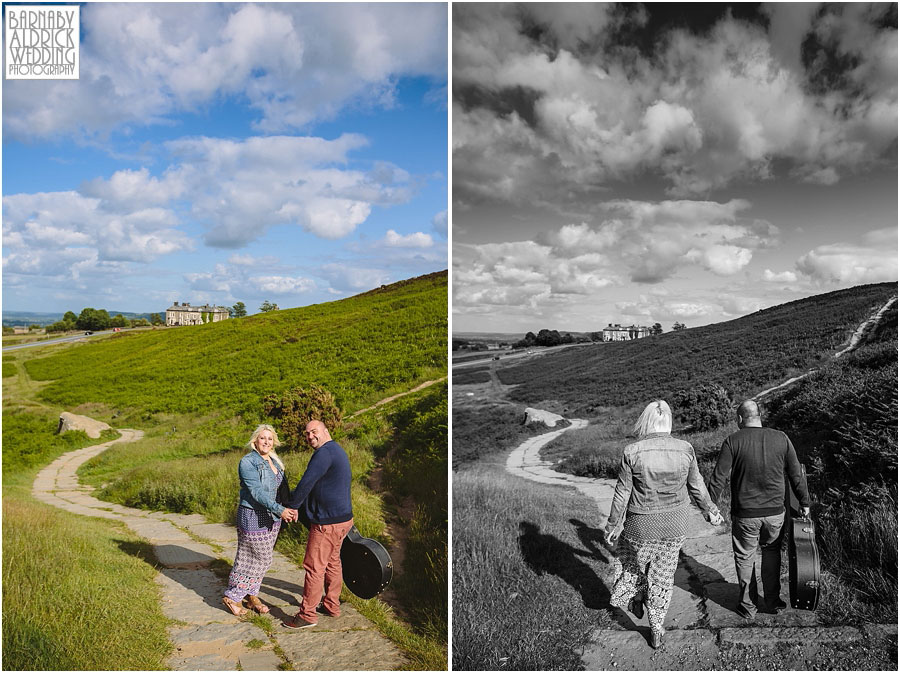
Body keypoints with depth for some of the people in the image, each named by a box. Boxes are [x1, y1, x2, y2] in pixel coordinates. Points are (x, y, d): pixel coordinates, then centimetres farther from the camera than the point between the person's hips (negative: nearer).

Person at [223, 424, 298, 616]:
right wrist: (279, 509, -33)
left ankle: (251, 595, 29)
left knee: (261, 558, 14)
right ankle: (232, 596, 15)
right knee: (260, 559, 0)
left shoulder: (275, 462, 9)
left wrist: (291, 507, -10)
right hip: (254, 516, -7)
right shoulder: (248, 462, -15)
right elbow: (257, 492, -24)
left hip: (272, 517, 7)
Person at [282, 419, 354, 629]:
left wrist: (291, 507, -8)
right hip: (342, 517, 10)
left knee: (314, 567, 0)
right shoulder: (337, 451, 14)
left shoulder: (324, 453, -20)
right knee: (332, 562, 20)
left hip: (327, 523, -10)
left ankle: (307, 615, 9)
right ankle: (332, 606, 31)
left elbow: (306, 484, -22)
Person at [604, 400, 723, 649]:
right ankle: (656, 630, 31)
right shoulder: (685, 449, -11)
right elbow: (696, 486, 2)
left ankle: (636, 601, 43)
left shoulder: (632, 452, -18)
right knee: (663, 577, 20)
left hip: (641, 526, -3)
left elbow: (622, 493, -10)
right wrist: (710, 510, 21)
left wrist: (613, 524, 4)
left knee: (634, 561, 29)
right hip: (675, 527, 3)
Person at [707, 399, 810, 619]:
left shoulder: (732, 441, -11)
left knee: (745, 558, 14)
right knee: (772, 552, 24)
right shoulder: (781, 439, -3)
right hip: (775, 512, 3)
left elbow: (718, 479, -13)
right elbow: (796, 475, 5)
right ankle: (772, 602, 30)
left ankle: (748, 606, 25)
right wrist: (804, 503, 18)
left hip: (745, 514, -2)